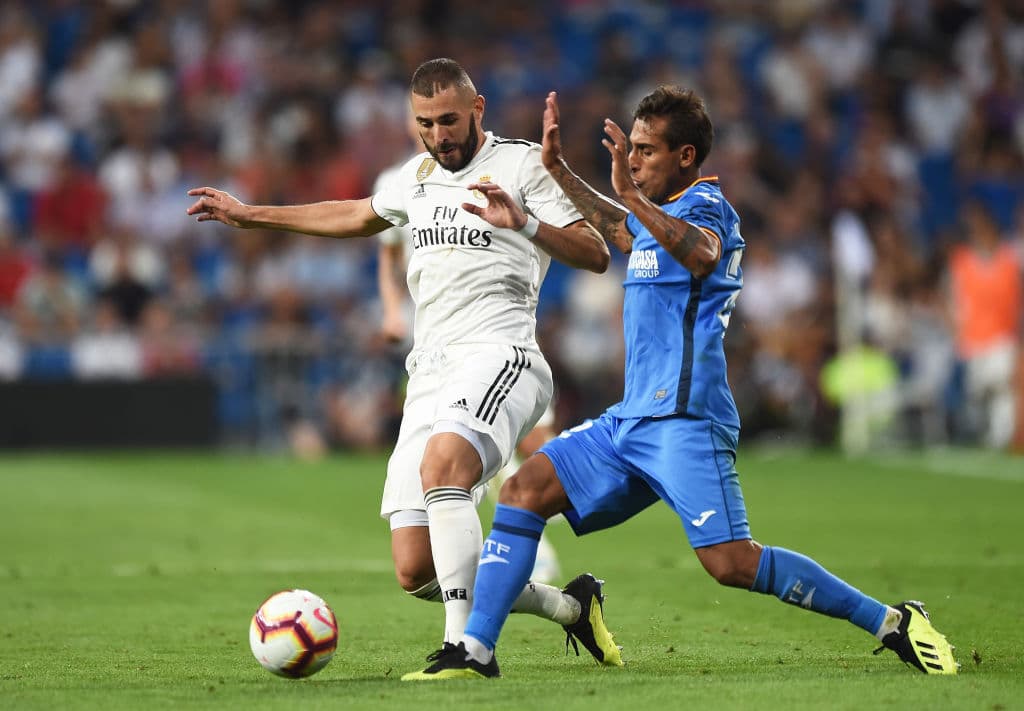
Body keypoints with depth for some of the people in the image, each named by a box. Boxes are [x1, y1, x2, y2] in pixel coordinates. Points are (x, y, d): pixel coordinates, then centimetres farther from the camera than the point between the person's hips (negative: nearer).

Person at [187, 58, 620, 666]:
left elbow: (595, 255, -6)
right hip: (430, 375, 7)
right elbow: (358, 216, 41)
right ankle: (570, 606, 15)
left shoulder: (522, 164, 1)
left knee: (441, 462, -38)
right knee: (417, 572, -4)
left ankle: (466, 645, -39)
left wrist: (524, 222, -22)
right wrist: (249, 215, 45)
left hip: (499, 357, -7)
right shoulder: (419, 175, 21)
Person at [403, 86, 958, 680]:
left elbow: (702, 254, -32)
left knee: (731, 562, -19)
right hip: (633, 419, 9)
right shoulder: (657, 215, 20)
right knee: (525, 490, 1)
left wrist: (633, 195, -41)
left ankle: (893, 622, -9)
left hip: (684, 419, -9)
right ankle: (476, 650, 1)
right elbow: (619, 230, 45)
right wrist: (558, 170, 41)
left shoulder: (705, 202, -6)